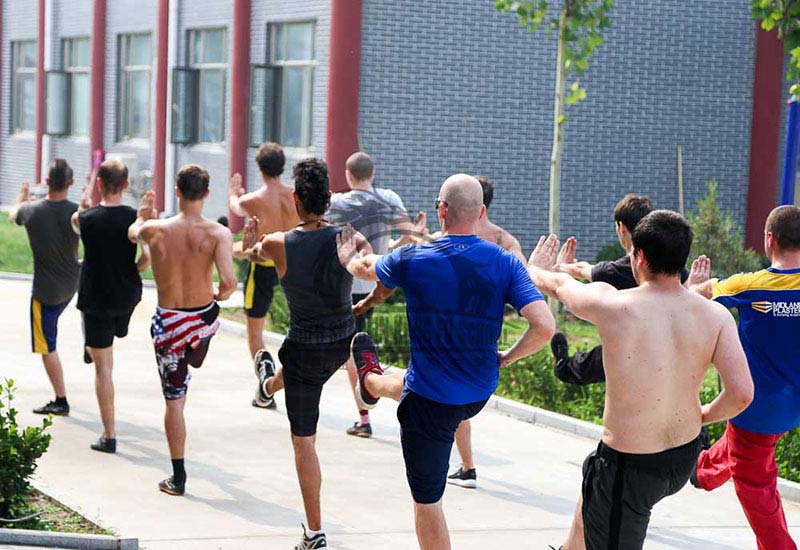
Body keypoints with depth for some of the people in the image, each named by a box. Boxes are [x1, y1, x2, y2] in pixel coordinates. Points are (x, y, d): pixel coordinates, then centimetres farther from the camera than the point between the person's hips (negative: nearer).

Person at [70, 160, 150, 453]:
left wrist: (84, 204, 30)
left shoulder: (87, 218, -12)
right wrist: (133, 272, 9)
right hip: (127, 296, 3)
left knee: (102, 367, 2)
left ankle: (109, 436, 3)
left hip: (96, 299, -2)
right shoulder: (135, 218, -10)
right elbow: (147, 258, -11)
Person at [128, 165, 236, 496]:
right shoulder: (217, 234, -17)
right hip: (205, 318, 0)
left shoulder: (155, 230, -13)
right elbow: (228, 281, -26)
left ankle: (178, 477, 11)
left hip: (168, 324, 0)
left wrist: (142, 217, 35)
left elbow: (133, 233, 12)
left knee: (174, 400, 8)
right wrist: (220, 294, -2)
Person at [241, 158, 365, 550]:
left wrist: (250, 243, 29)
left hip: (307, 349, -4)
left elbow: (250, 253, 5)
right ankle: (271, 385, 75)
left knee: (304, 441, 5)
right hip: (345, 341, 4)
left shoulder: (278, 245, -19)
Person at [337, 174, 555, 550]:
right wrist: (506, 358, -2)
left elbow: (365, 268, 7)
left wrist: (350, 258, 32)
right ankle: (371, 381, 72)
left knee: (427, 500, 10)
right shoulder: (506, 263, -11)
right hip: (481, 393, 6)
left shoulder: (413, 260, -17)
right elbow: (544, 326, -21)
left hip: (431, 402, -6)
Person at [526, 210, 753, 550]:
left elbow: (558, 285, 4)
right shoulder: (715, 315, -9)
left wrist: (534, 268, 28)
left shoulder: (611, 305, -17)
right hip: (685, 459, 6)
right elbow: (741, 394, -14)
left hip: (628, 465, -6)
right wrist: (702, 416, 8)